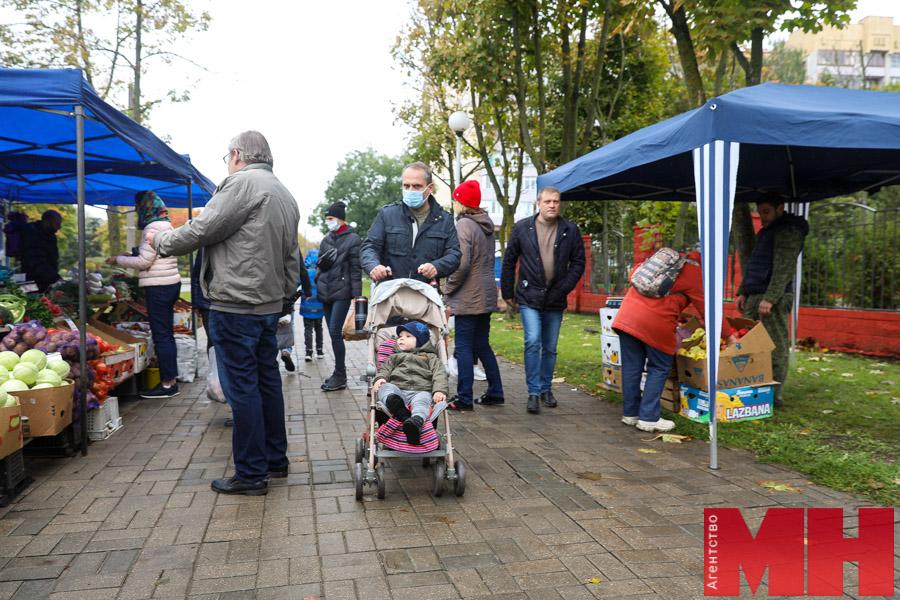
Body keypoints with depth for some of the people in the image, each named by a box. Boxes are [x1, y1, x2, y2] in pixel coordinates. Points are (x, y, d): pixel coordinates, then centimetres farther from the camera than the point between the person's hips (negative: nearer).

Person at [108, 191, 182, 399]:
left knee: (161, 335, -5)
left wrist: (118, 260, -3)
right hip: (171, 283, 9)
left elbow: (144, 262, -15)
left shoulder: (153, 228, -14)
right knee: (167, 333, 13)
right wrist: (132, 255, 16)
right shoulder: (165, 225, 15)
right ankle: (172, 378, 19)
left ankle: (167, 383, -1)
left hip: (158, 287, -9)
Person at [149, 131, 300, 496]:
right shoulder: (285, 195, 17)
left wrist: (162, 241, 5)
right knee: (267, 381, 16)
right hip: (270, 305, 9)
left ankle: (251, 474, 6)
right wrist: (285, 299, 23)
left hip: (236, 305, -9)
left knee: (241, 388, -2)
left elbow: (201, 230, -13)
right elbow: (292, 259, 19)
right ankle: (275, 460, 26)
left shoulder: (243, 183, -11)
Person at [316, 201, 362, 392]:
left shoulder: (353, 239, -4)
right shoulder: (327, 239, 15)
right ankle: (339, 374, 19)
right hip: (326, 292, 7)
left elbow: (356, 269, -8)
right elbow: (320, 262, 23)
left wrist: (356, 295, -12)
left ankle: (340, 376, -3)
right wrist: (324, 260, 1)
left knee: (335, 332, -12)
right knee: (333, 333, 10)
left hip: (342, 292, -7)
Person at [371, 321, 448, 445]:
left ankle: (416, 422, -69)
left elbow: (439, 374, 10)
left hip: (420, 391, -2)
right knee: (385, 387, -30)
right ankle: (397, 407, -63)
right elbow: (385, 369, 21)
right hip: (397, 389, 3)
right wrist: (379, 378, -5)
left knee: (422, 399, -37)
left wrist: (440, 390, -10)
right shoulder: (395, 357, 36)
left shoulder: (430, 357, 26)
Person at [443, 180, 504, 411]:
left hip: (468, 298, -9)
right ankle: (495, 392, 22)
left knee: (464, 347, -2)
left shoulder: (464, 225, -14)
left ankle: (464, 398, 3)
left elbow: (462, 263, -23)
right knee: (482, 345, 17)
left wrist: (448, 288, -9)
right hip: (486, 296, 9)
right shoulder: (487, 225, 13)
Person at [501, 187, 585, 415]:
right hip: (529, 298, -2)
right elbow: (509, 261, 4)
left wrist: (564, 288, -6)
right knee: (533, 342, -14)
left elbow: (578, 262, 5)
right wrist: (508, 293, 3)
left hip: (555, 300, 2)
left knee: (550, 348, 12)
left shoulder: (570, 230, 1)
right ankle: (534, 392, -4)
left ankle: (546, 389, 27)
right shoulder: (523, 228, -2)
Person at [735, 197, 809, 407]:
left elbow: (784, 269, -16)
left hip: (774, 298, -9)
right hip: (754, 297, 9)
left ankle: (776, 395, -1)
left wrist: (770, 298, -23)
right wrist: (742, 292, 16)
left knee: (776, 346, -6)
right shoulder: (764, 232, 23)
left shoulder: (789, 231, -6)